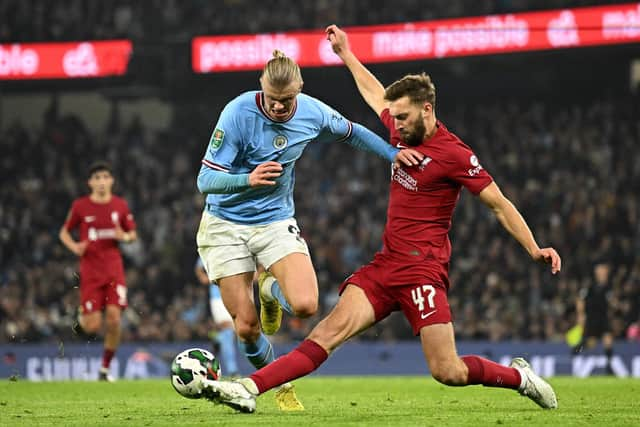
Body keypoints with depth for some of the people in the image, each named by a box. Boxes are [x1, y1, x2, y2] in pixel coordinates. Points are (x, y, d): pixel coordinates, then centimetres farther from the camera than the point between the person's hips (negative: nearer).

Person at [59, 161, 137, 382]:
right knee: (93, 327, -8)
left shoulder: (120, 205, 4)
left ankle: (105, 368, 4)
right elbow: (64, 232, 10)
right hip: (90, 270, -1)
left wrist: (125, 237, -8)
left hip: (114, 270, 1)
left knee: (114, 319, -11)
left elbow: (133, 233, 15)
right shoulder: (80, 206, 0)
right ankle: (82, 319, 31)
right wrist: (74, 246, -10)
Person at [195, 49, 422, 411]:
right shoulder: (239, 113, -21)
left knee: (305, 306, -21)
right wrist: (249, 179, -39)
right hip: (226, 226, -3)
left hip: (276, 222, 3)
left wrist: (392, 152, 3)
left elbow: (351, 133, 15)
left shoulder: (313, 113, -9)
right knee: (246, 326, -5)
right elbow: (206, 180, -21)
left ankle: (270, 289, 16)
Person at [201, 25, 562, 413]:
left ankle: (519, 377, 14)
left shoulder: (454, 154, -10)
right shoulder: (403, 131, 10)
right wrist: (346, 54, 38)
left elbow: (499, 204, -6)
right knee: (332, 329, -13)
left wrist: (534, 248, -13)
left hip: (423, 270, -6)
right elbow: (375, 95, 30)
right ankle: (251, 389, -26)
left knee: (448, 373, -12)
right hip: (385, 265, 6)